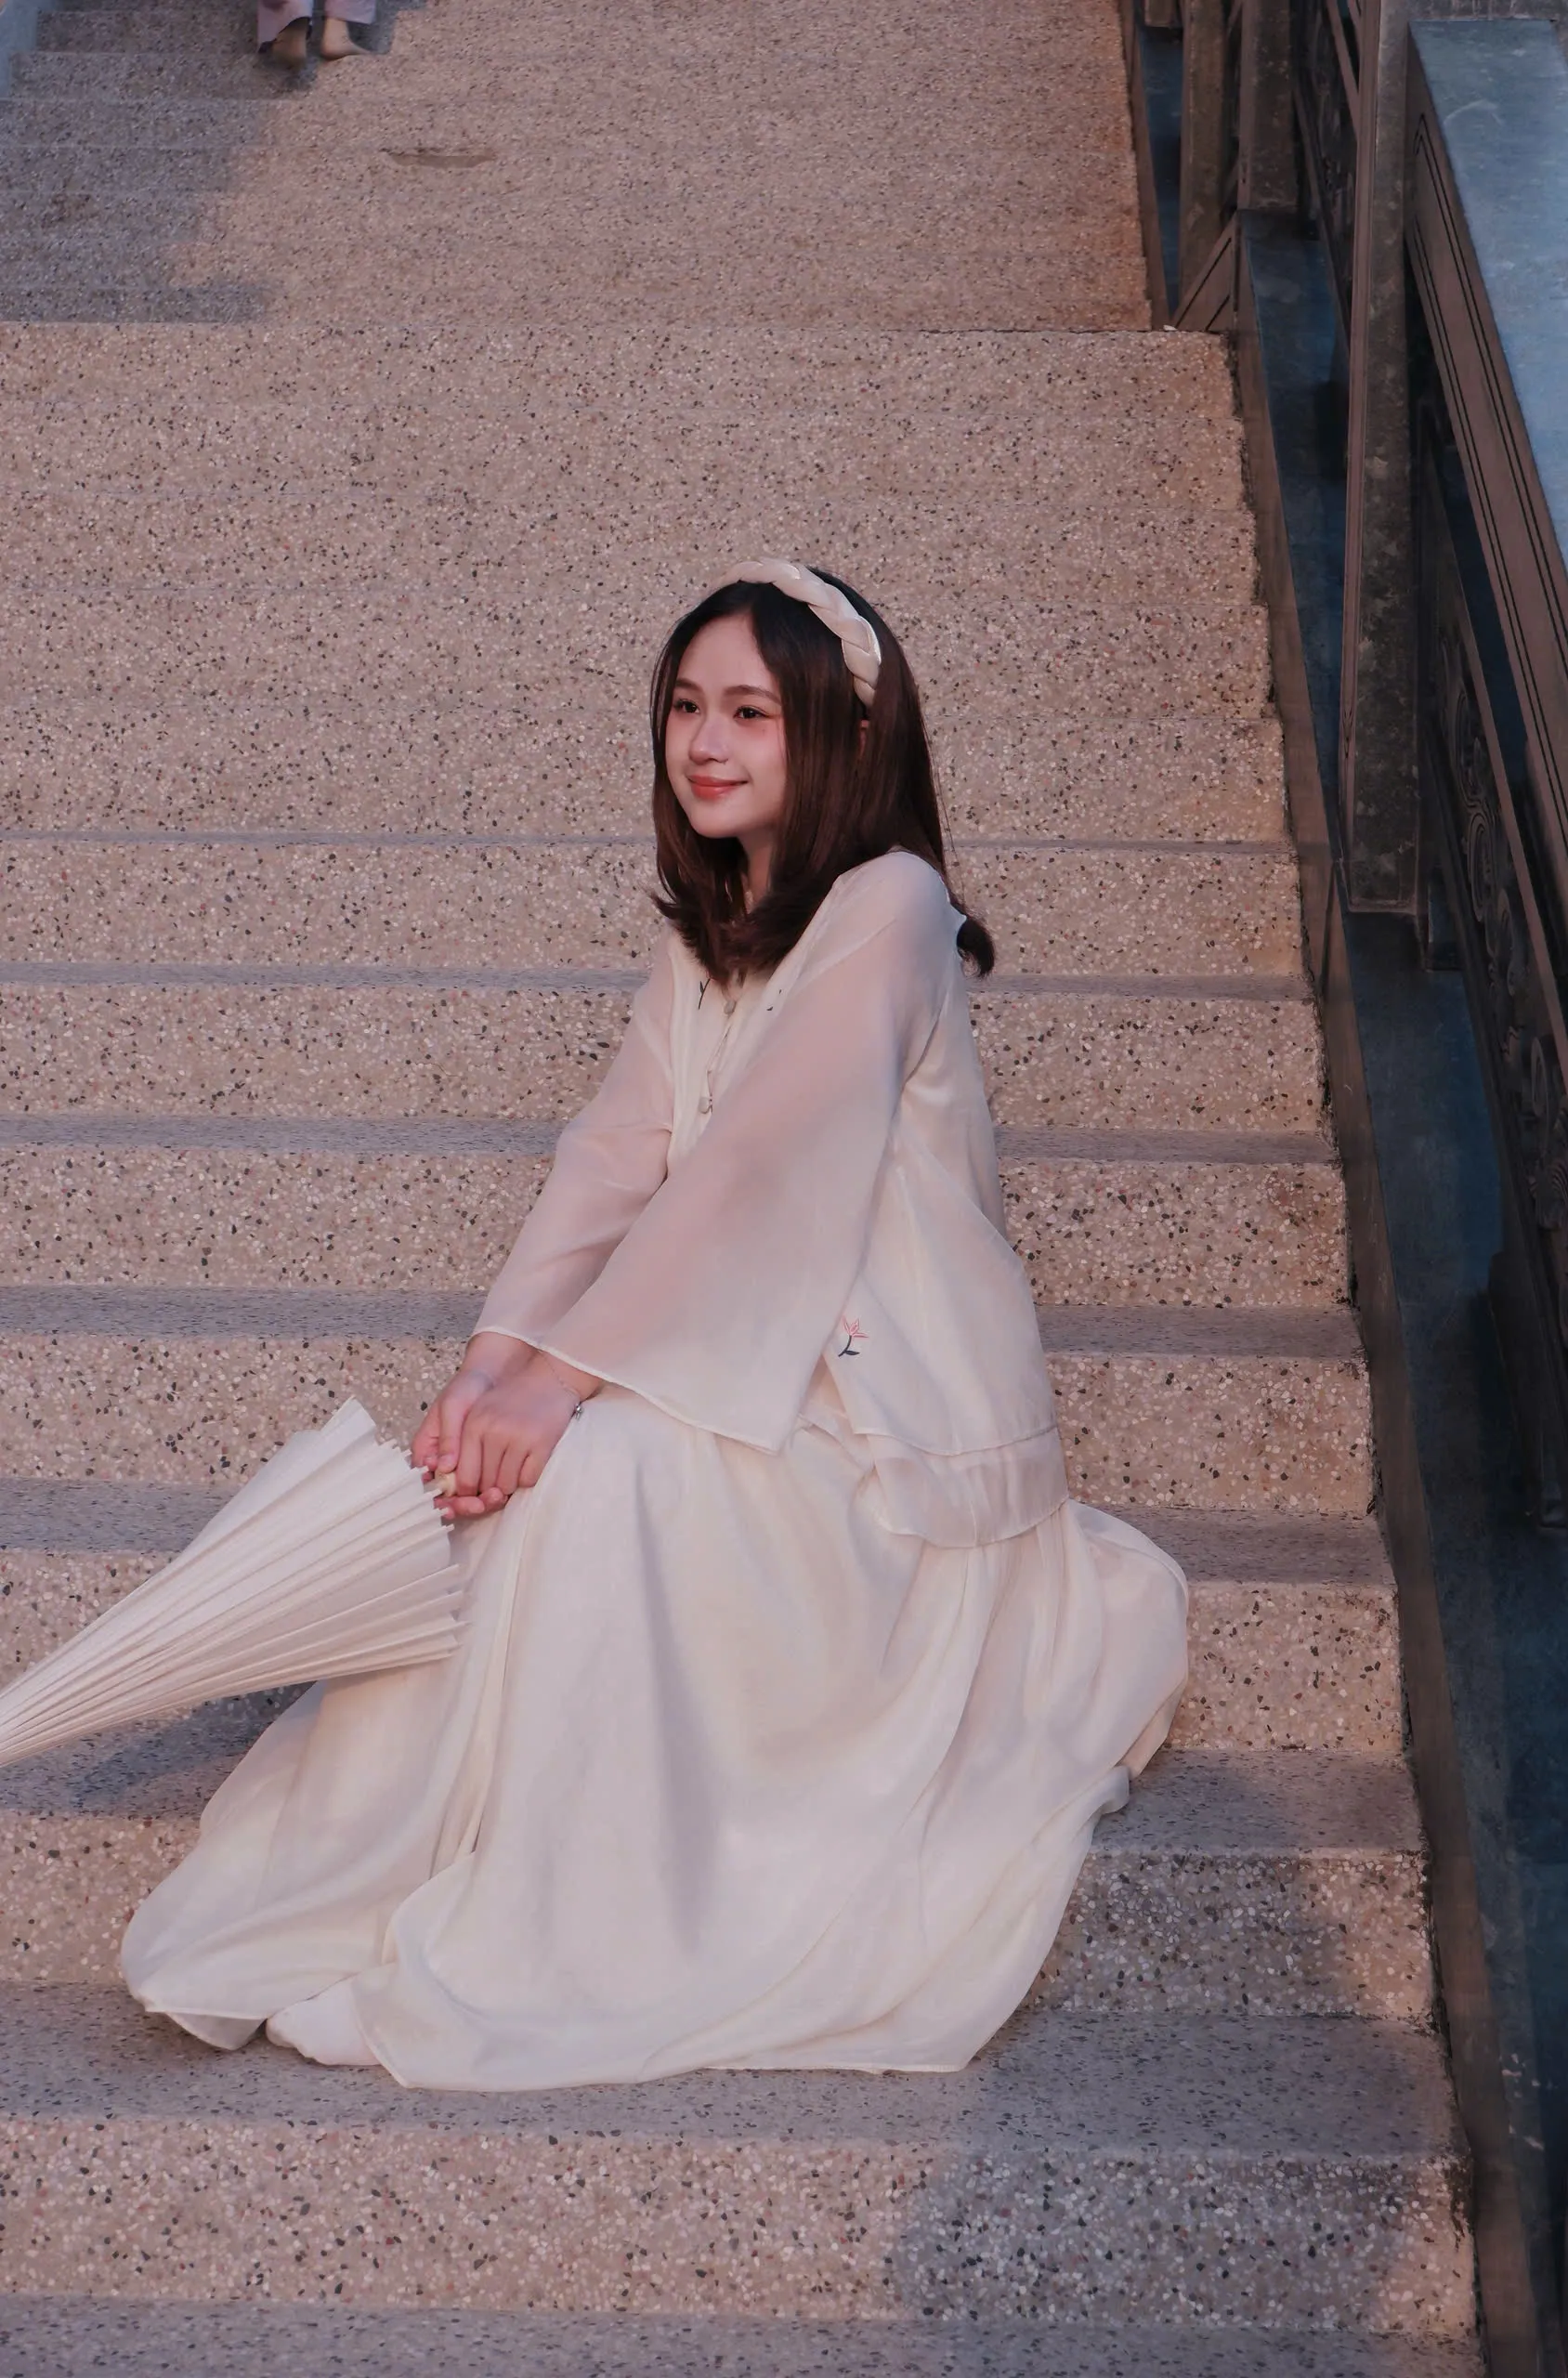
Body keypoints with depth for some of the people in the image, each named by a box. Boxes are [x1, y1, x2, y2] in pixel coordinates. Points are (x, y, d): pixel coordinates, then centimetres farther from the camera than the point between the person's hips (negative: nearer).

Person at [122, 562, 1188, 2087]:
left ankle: (557, 1938, -20)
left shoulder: (885, 908, -16)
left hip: (893, 1416, -8)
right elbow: (612, 1159, 1)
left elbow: (751, 1169, -23)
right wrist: (494, 1363, -14)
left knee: (597, 1460, -29)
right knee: (525, 1459, -14)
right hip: (759, 1367, 8)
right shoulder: (709, 932, 12)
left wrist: (563, 1376, -26)